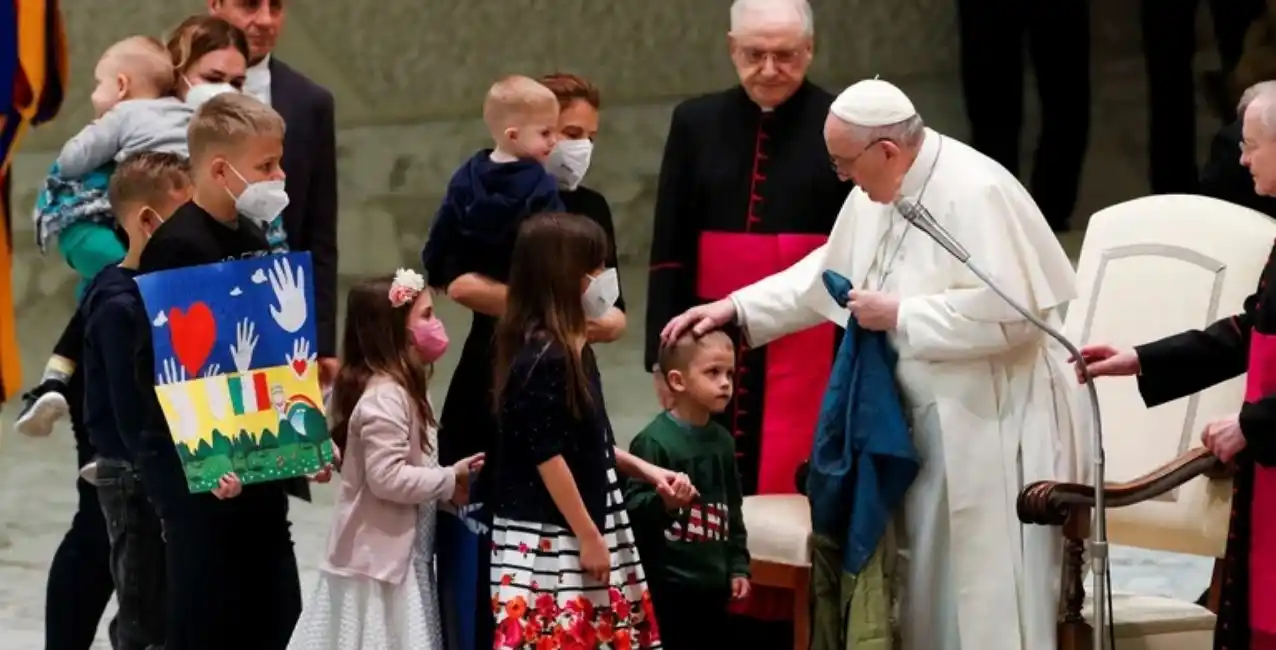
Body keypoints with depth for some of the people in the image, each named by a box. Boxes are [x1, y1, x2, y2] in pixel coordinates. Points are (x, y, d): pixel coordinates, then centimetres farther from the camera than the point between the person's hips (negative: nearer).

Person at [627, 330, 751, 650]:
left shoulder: (722, 441, 10)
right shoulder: (654, 441, -14)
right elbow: (632, 507, -19)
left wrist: (738, 565, 17)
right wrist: (663, 502, -38)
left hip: (712, 581, 8)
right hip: (667, 583, -7)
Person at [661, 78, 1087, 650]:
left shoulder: (974, 193, -21)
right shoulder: (880, 192, 7)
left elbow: (1008, 312, -27)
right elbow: (827, 274, 19)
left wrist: (899, 316, -19)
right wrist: (737, 308, 11)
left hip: (995, 424, -9)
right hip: (935, 415, 9)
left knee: (990, 595, -5)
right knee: (935, 585, 13)